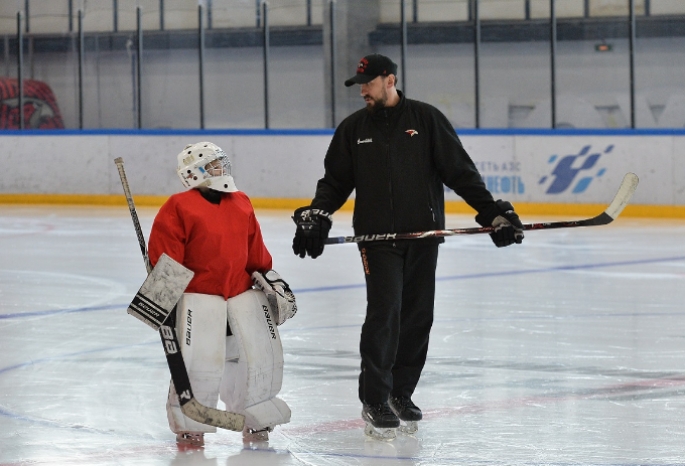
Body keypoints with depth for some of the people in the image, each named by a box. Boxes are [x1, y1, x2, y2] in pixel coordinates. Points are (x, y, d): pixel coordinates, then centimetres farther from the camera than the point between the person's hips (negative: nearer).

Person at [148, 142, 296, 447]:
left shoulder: (242, 205, 13)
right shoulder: (179, 208, -7)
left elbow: (255, 251, 21)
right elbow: (164, 255, -9)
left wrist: (266, 277, 18)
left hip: (241, 291, 6)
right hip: (197, 293, -6)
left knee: (263, 353, 5)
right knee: (199, 361, -15)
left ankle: (255, 420, 24)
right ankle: (189, 426, 1)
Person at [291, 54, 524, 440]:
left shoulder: (427, 119, 2)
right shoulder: (353, 129, 9)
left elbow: (461, 171, 1)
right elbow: (335, 181, 13)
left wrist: (493, 211, -7)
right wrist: (316, 217, -3)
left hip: (423, 235, 0)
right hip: (377, 236, 0)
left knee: (418, 317, 4)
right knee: (384, 313, -11)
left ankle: (401, 394, 17)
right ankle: (375, 401, -7)